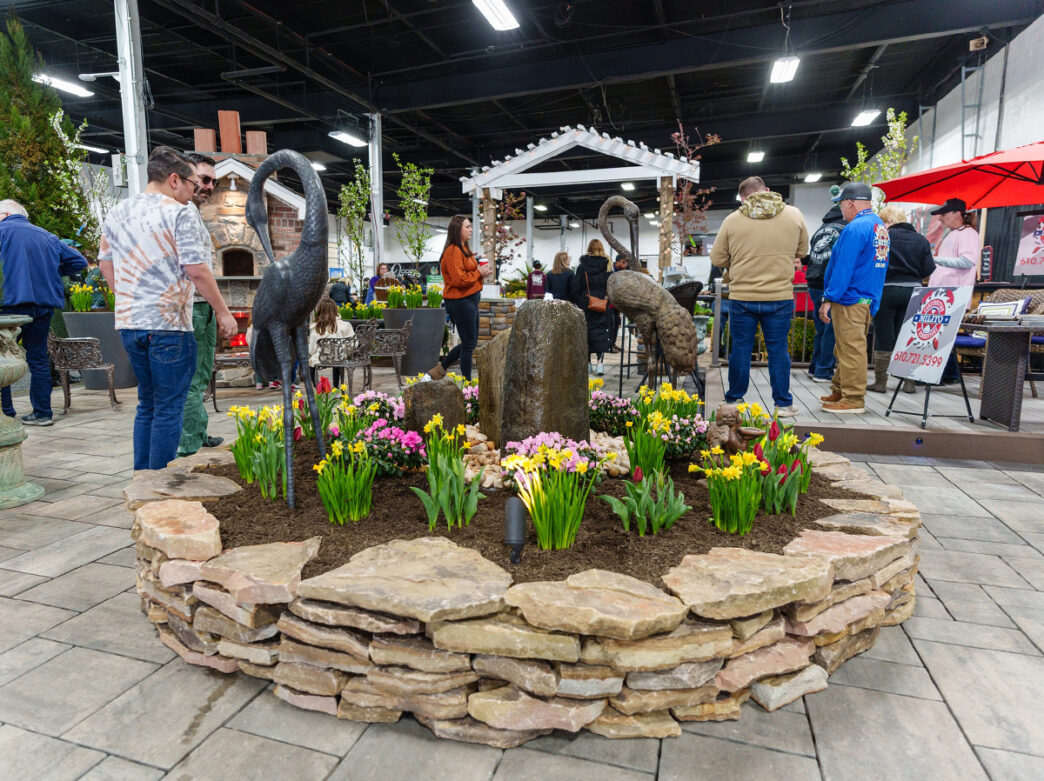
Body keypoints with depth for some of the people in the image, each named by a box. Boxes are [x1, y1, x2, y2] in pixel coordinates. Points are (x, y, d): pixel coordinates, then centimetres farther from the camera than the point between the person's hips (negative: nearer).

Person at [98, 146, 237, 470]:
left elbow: (105, 264, 19)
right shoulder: (179, 213, -9)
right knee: (168, 409, 1)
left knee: (147, 405, 19)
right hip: (167, 324, -7)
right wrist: (223, 313, -7)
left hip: (127, 322, 7)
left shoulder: (117, 212, 13)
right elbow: (196, 271, -14)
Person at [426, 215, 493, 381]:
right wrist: (479, 272, -13)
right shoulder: (453, 251, -16)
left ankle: (440, 368, 27)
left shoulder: (463, 249, 16)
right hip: (460, 301, -10)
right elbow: (459, 280, -23)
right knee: (468, 344, -2)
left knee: (471, 342, 17)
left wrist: (483, 273, 5)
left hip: (470, 300, 10)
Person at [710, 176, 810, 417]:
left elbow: (717, 259, 2)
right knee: (778, 350, 9)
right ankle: (783, 404, 17)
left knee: (741, 349, 10)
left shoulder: (732, 220, -4)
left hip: (741, 297, 0)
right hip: (780, 297, 1)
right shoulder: (794, 215, 1)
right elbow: (802, 251, 13)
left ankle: (734, 400, 20)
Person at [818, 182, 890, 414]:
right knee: (846, 349, 17)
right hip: (869, 298, 10)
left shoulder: (855, 228, -16)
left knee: (850, 350, -5)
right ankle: (840, 391, 27)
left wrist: (828, 299, -16)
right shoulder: (880, 226, 16)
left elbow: (843, 268, -20)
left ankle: (853, 400, -1)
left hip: (850, 300, -10)